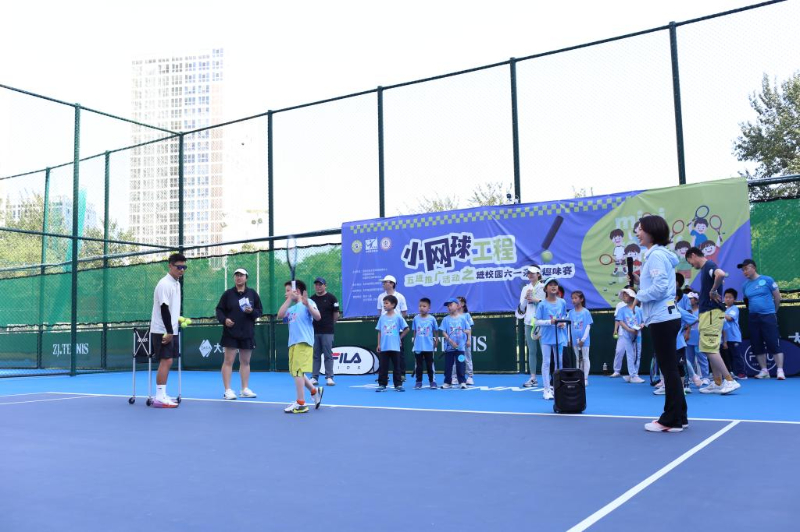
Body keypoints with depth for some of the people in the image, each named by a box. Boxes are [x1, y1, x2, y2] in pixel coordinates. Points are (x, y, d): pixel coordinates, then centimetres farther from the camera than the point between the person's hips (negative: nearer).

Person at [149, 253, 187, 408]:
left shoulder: (177, 283, 13)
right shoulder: (165, 284, -15)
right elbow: (164, 309, -20)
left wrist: (175, 325, 10)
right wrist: (169, 332, -21)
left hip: (170, 330, 9)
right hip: (162, 331, -9)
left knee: (167, 361, 10)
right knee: (165, 361, -11)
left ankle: (162, 395, 15)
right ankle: (160, 398, -9)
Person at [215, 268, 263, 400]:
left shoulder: (253, 293, 5)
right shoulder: (228, 293, 2)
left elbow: (260, 311, 6)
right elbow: (219, 309, 3)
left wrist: (252, 311, -15)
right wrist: (224, 319, -15)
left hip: (247, 334, 2)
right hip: (230, 333, -2)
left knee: (245, 361, 9)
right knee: (228, 361, -4)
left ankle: (245, 389, 17)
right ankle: (227, 390, -1)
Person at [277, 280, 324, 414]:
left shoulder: (308, 302, -2)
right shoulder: (291, 308, 19)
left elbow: (317, 317, -15)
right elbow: (280, 315, 2)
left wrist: (307, 304, -29)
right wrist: (289, 299, 1)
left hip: (304, 342, -8)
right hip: (293, 343, 8)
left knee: (297, 371, -9)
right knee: (295, 372, 13)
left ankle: (300, 404, -4)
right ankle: (315, 391, 29)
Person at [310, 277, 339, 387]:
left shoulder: (331, 298, -1)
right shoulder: (312, 299, 10)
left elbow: (336, 314, 2)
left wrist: (329, 324, 8)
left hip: (327, 332, -4)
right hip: (314, 331, 4)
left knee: (328, 355, -2)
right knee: (315, 355, 7)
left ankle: (329, 378, 3)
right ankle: (314, 377, 11)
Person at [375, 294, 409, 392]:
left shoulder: (398, 317, -3)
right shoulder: (382, 317, 5)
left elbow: (406, 329, 4)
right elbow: (379, 332, 8)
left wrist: (399, 338, 3)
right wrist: (378, 344, 4)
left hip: (395, 347, -2)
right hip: (383, 347, 2)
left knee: (396, 367, 4)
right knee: (383, 367, 5)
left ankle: (398, 385, 10)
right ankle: (382, 385, 11)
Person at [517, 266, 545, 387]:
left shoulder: (544, 287, -2)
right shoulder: (525, 288, 13)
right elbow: (521, 308, 12)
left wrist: (537, 300, -14)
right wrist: (525, 298, -5)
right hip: (529, 323, 5)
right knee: (531, 351, 6)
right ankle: (533, 378, 10)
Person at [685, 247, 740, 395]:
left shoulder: (709, 265, -12)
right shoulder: (705, 268, 17)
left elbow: (721, 274, -34)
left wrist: (713, 291, -22)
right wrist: (699, 295, 20)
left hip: (712, 312, -10)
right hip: (707, 312, 10)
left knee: (709, 349, -12)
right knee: (710, 349, 11)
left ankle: (730, 381, -10)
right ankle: (718, 383, 15)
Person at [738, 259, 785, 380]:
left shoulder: (767, 280, -5)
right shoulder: (745, 285, 7)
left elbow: (777, 297, 2)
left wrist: (773, 311, 10)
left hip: (768, 316, -5)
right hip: (753, 318, 5)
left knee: (774, 344, -8)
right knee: (757, 345, 5)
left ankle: (780, 371, -4)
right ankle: (764, 371, 14)